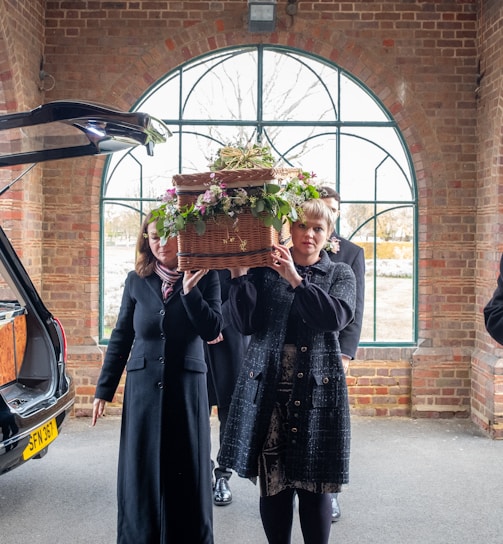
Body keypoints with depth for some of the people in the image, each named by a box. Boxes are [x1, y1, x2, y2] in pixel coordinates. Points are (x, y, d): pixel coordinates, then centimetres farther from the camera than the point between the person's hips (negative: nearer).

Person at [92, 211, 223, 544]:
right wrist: (105, 389, 5)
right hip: (143, 386, 2)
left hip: (187, 386, -1)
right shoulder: (137, 280, 4)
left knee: (187, 472, 7)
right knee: (140, 470, 8)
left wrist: (190, 289, -18)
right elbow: (121, 337, 7)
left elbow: (212, 331, -8)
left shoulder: (204, 277, -1)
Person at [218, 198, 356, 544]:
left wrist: (295, 279, -17)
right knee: (272, 484, 5)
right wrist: (238, 275, -11)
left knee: (314, 487, 3)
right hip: (267, 391, 1)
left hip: (317, 392, 0)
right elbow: (246, 324, -2)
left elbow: (337, 316, -11)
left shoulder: (341, 275, 8)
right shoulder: (265, 270, 6)